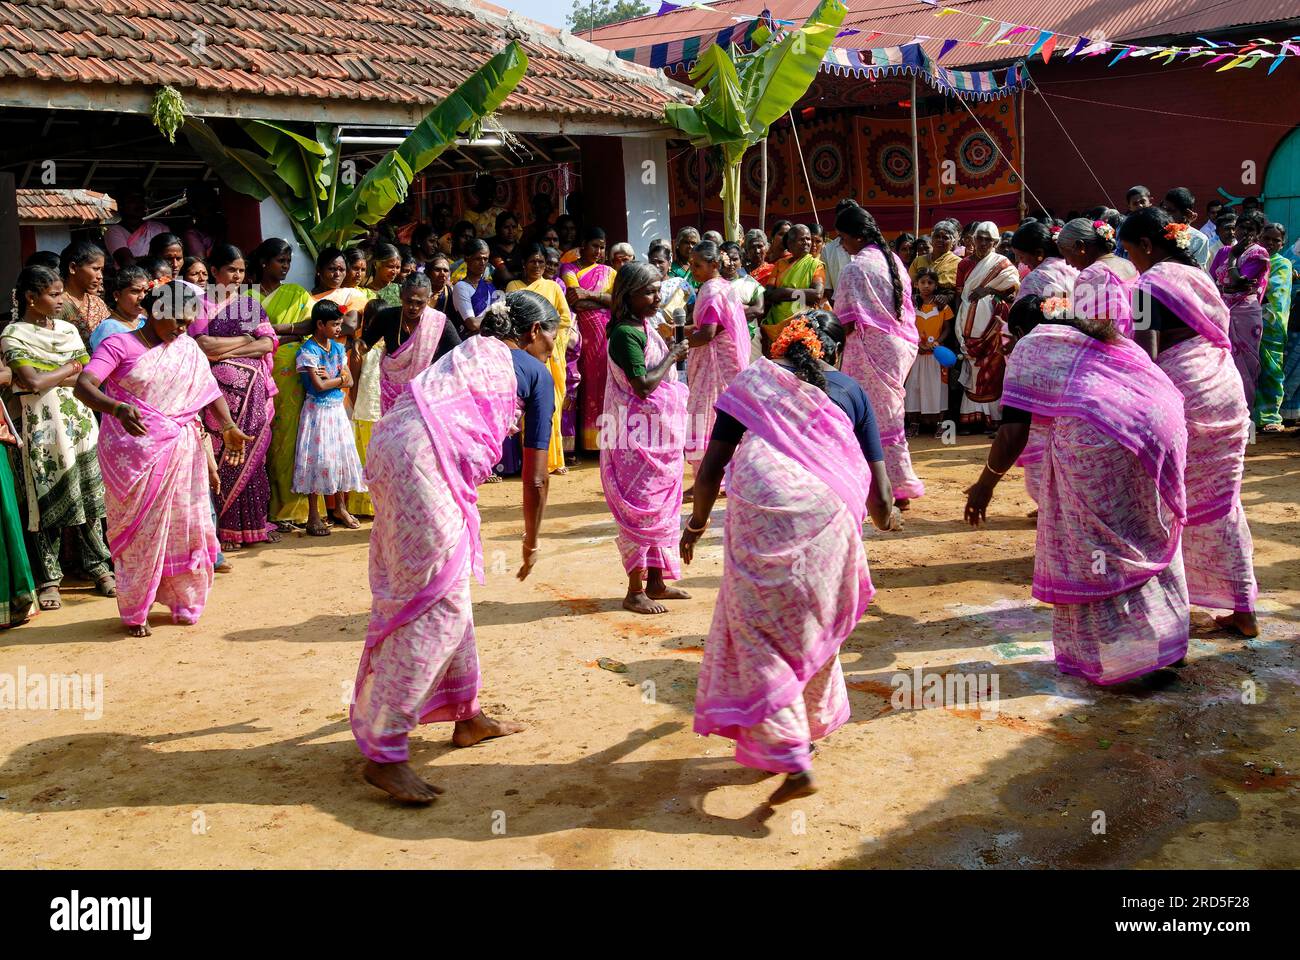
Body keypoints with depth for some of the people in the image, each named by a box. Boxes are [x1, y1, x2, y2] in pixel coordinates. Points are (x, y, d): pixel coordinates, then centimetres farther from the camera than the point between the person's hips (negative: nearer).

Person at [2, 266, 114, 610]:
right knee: (47, 503, -1)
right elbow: (33, 382, -17)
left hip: (79, 423, 4)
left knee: (88, 500, 6)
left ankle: (98, 568, 15)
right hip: (42, 427, -4)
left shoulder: (68, 330, 12)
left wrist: (48, 378, -5)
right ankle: (48, 579, 8)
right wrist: (70, 368, -5)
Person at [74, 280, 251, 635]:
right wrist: (117, 408, -36)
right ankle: (134, 612, 16)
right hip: (135, 453, -4)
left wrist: (228, 427, -10)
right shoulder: (120, 345, -5)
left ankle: (183, 602, 27)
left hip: (181, 452, 4)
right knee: (140, 530, 1)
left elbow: (210, 391, 8)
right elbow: (83, 386, -17)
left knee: (183, 525, 9)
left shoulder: (188, 348, 10)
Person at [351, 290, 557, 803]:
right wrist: (531, 541, 26)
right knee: (437, 605, -6)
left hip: (392, 448, 9)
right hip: (425, 457, -9)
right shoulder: (535, 373, 10)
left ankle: (467, 715, 29)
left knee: (448, 592, 18)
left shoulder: (471, 350, 31)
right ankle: (383, 753, -7)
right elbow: (535, 476, 13)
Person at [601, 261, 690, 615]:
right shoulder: (625, 333, -17)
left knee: (660, 505, 14)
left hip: (660, 433, 10)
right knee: (641, 508, -4)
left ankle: (656, 581, 25)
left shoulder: (646, 327, 11)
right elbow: (643, 384, -23)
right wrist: (673, 355, -14)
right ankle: (635, 591, 5)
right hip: (638, 437, -9)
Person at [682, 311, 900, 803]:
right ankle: (812, 727, 40)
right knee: (814, 630, 23)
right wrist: (886, 516, 35)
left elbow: (711, 467, 10)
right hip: (827, 519, 2)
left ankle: (792, 760, -1)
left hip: (759, 518, -2)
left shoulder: (752, 380, 15)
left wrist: (696, 523, 26)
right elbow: (878, 494, 12)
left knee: (761, 638, 8)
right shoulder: (849, 391, 17)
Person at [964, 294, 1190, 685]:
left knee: (1090, 553, 6)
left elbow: (1013, 431, 3)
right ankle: (1165, 643, 31)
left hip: (1096, 432, -7)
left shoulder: (1029, 348, 12)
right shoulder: (1104, 338, 31)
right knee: (1148, 542, 20)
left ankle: (1117, 656, 10)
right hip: (1163, 421, 7)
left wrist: (986, 483, 13)